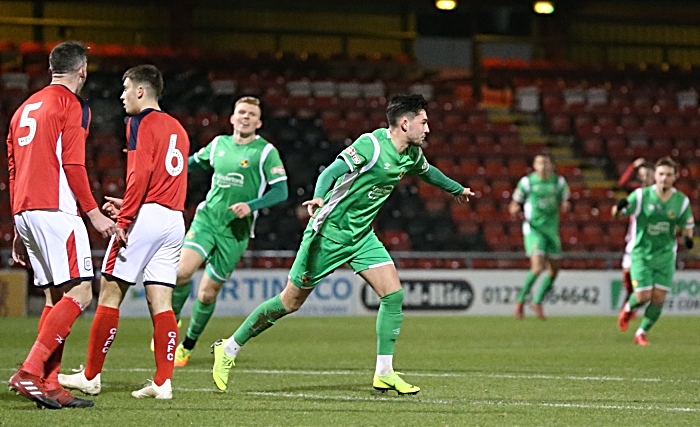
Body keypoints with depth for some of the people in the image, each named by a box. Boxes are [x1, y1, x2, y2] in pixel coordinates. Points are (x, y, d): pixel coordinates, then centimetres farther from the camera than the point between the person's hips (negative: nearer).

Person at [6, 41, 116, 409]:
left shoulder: (25, 108, 21)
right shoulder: (72, 106, -3)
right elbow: (73, 166, -12)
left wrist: (19, 230, 25)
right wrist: (94, 213, -8)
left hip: (25, 212, 9)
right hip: (55, 210, -9)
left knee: (56, 297, 11)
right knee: (79, 292, -10)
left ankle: (49, 385, 4)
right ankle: (30, 372, -21)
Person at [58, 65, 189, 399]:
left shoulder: (142, 123, -4)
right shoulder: (176, 128, 20)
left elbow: (140, 173, -17)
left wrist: (124, 219, -18)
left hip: (146, 217, -8)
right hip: (175, 219, 8)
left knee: (110, 295, -2)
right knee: (161, 302, 4)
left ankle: (91, 376, 1)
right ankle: (163, 381, -3)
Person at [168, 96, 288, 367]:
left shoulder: (266, 152, -3)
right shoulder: (219, 144, 9)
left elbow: (281, 191, -8)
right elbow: (194, 162, 29)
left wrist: (251, 206, -21)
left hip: (235, 230, -2)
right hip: (206, 219, 2)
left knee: (207, 294, 1)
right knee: (182, 271, -22)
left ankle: (188, 345, 23)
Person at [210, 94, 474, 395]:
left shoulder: (411, 154, 5)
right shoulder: (372, 145, -21)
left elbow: (427, 171, 28)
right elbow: (332, 171, -30)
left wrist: (457, 189, 42)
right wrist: (319, 198, -49)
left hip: (362, 235, 8)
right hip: (330, 232, -8)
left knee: (394, 294, -8)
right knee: (291, 301, -1)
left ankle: (384, 373, -1)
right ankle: (229, 349, 14)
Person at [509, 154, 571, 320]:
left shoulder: (558, 182, 4)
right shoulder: (527, 182, -4)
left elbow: (564, 203, 14)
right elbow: (515, 204, 3)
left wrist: (566, 206, -10)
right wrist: (515, 209, -20)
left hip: (552, 230, 5)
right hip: (534, 229, -5)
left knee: (553, 270, 8)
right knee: (538, 268, -19)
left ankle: (537, 302, 26)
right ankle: (520, 301, -3)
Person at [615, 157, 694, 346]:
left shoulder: (681, 201, -4)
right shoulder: (641, 195, -11)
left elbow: (687, 225, 8)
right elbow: (616, 212, -10)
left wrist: (687, 237, -15)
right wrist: (619, 207, -35)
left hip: (665, 256, 2)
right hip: (642, 254, -2)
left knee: (658, 298, -4)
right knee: (643, 296, -9)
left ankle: (641, 333, 16)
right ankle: (628, 308, 27)